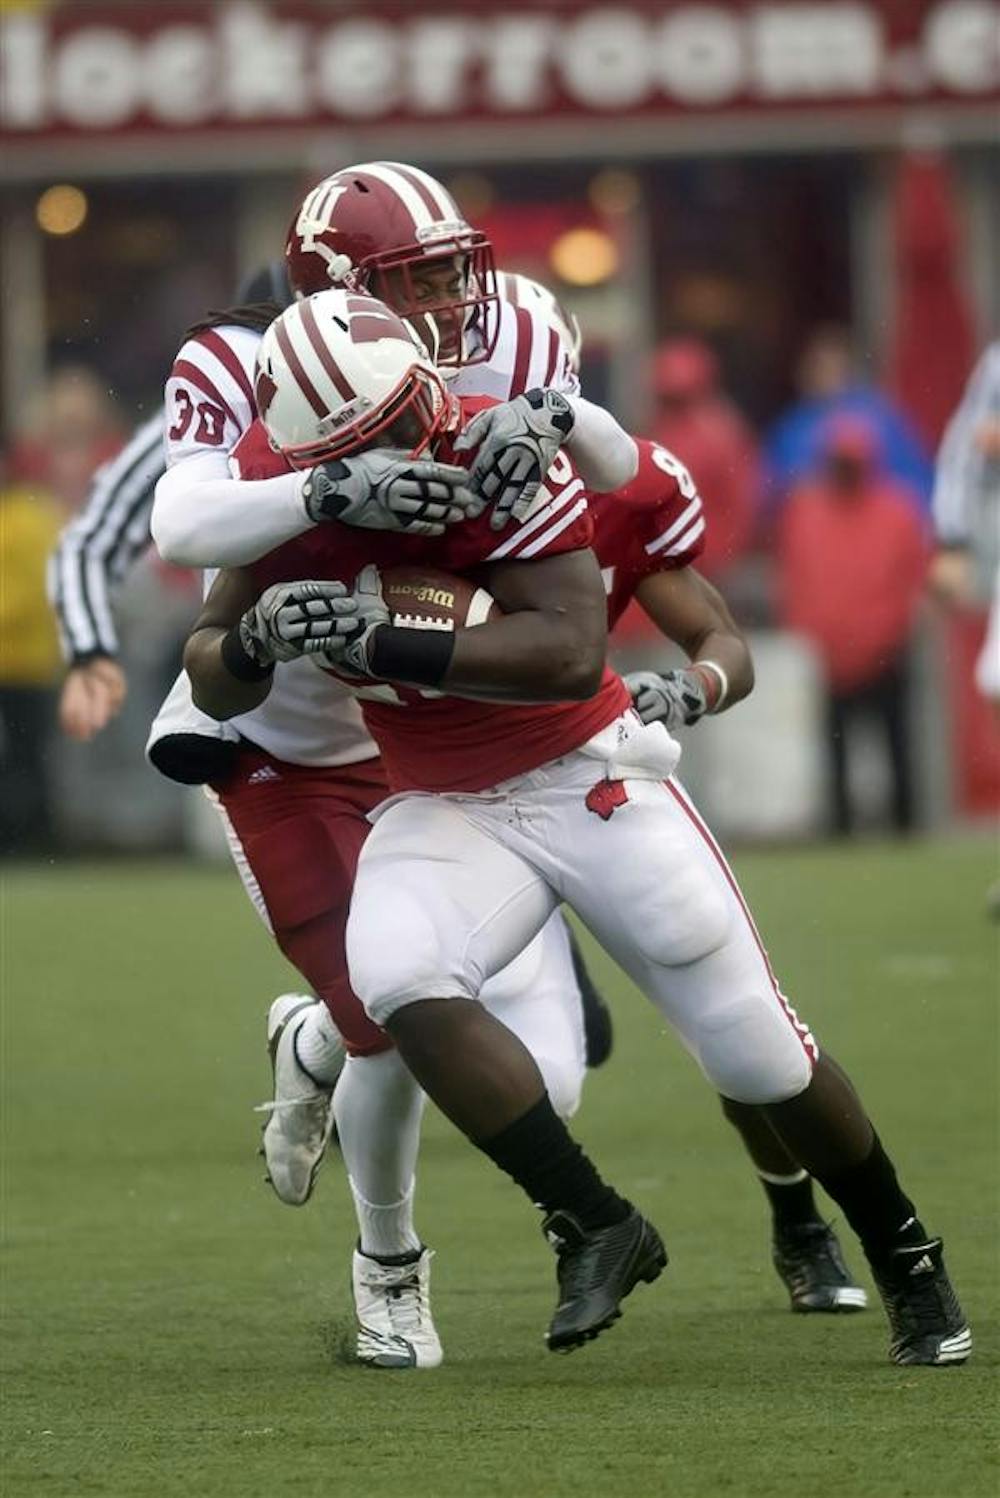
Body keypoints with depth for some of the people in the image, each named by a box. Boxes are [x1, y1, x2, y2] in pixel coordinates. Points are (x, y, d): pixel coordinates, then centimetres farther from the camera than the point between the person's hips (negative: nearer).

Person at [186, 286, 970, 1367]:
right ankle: (595, 1229, -18)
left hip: (590, 779, -3)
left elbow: (572, 655, -33)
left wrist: (380, 643, -38)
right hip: (443, 811, 3)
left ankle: (906, 1265, 25)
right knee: (397, 977, -29)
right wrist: (258, 638, -25)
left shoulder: (498, 460, -24)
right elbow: (215, 688, -1)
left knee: (758, 1053, 0)